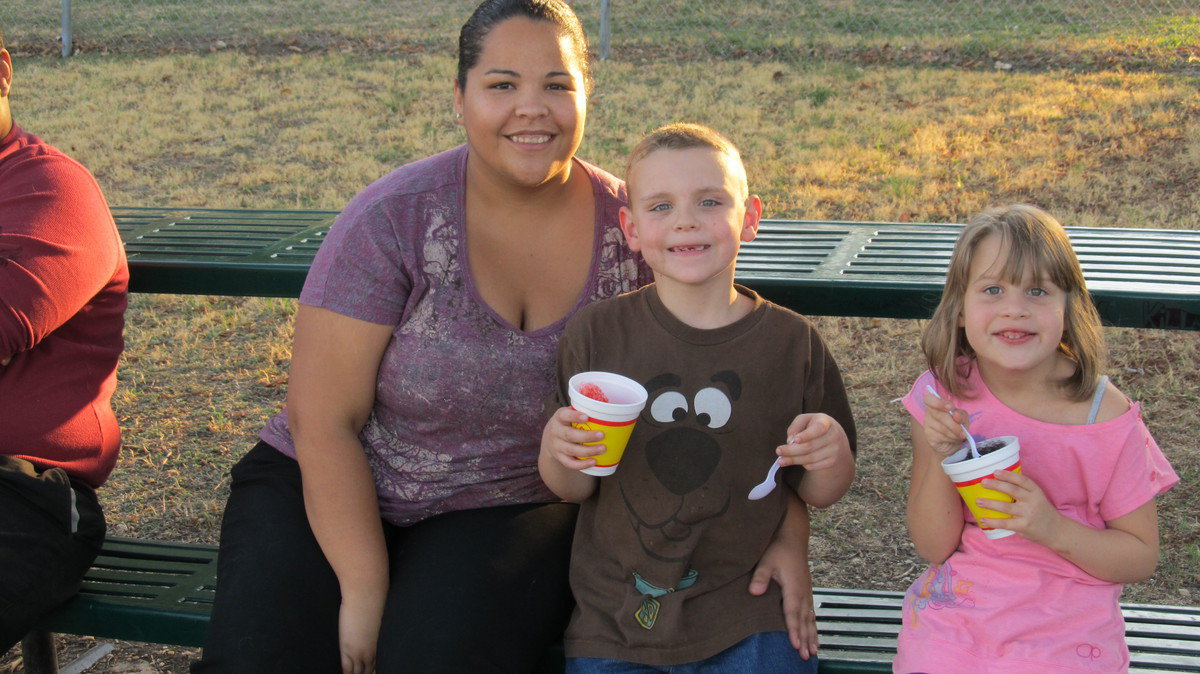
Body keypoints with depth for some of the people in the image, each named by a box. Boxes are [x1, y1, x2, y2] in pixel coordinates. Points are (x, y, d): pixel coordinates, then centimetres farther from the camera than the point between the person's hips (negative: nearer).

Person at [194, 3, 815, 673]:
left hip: (511, 510, 1)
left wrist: (784, 527, -14)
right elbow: (324, 420, -12)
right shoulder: (394, 218, -14)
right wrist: (365, 591, -16)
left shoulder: (628, 226, -7)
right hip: (334, 491, 0)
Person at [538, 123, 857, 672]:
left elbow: (819, 495, 4)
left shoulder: (791, 341, -3)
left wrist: (831, 455, -17)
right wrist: (557, 450, -20)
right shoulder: (597, 333, -4)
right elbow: (571, 490, 1)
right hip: (612, 625, 1)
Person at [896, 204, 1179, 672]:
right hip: (953, 627, 2)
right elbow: (933, 547, -2)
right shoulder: (944, 397, -6)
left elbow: (1141, 557, -3)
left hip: (1066, 636, -1)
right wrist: (942, 458, -19)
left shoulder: (1106, 417, -11)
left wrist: (1053, 528, -20)